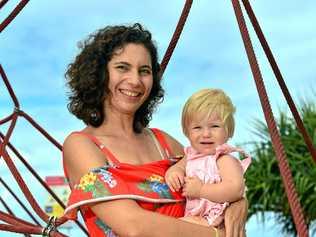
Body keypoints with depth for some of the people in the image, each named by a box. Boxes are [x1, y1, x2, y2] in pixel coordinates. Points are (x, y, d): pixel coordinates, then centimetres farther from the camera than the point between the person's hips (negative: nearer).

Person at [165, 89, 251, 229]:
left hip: (212, 222, -8)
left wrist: (200, 190, -25)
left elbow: (236, 189, -28)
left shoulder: (225, 160, -16)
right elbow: (178, 166, 23)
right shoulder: (191, 155, 9)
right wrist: (173, 172, -3)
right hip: (191, 216, 8)